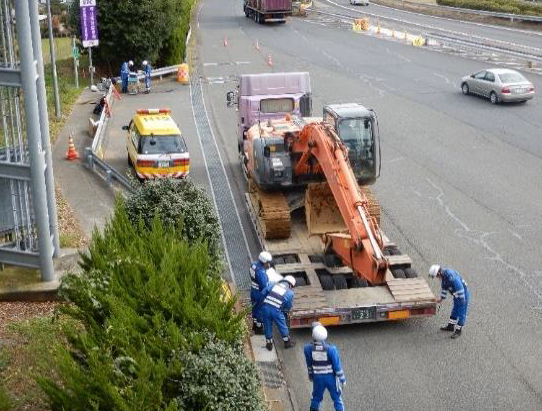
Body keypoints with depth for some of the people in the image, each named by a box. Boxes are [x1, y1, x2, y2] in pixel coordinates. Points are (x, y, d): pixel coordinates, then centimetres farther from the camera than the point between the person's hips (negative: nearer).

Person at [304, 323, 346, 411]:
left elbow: (309, 364, -2)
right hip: (331, 377, -2)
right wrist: (342, 379, -3)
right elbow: (337, 365, -18)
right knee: (337, 398, 19)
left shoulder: (308, 348, -21)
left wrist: (310, 375, 16)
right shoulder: (330, 349, -28)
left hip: (317, 377, 2)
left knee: (316, 397, 25)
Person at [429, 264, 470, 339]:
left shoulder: (451, 276, -32)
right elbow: (444, 287, 16)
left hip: (463, 294, -10)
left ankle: (458, 331, 8)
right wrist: (441, 298, 21)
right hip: (457, 295, 10)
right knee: (454, 311, 21)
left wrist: (462, 299, -24)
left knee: (461, 313, 0)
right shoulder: (443, 276, 0)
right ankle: (451, 326, 34)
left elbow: (459, 287, -30)